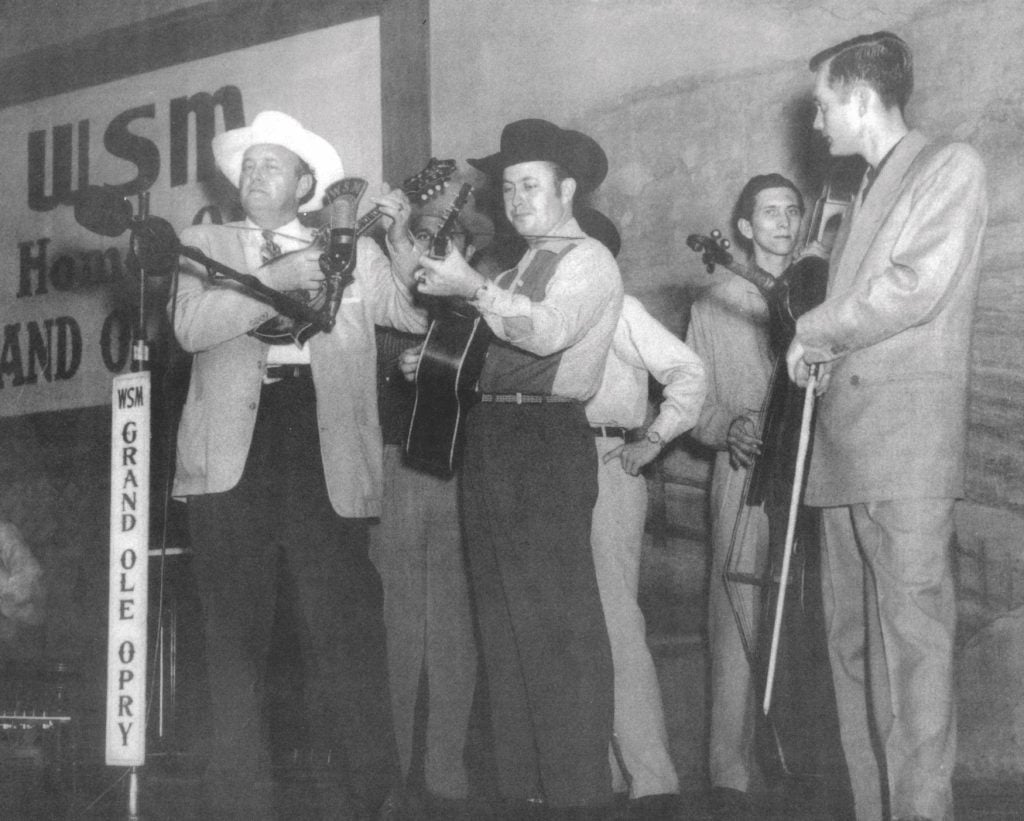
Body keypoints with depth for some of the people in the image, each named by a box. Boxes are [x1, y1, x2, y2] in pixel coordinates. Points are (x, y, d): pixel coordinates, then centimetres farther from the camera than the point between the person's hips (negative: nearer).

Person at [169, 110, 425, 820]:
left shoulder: (352, 252, 17)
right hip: (233, 460, 0)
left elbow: (416, 312, 6)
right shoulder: (210, 245, 15)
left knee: (346, 631, -5)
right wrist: (273, 281, -11)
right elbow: (190, 326, -2)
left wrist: (401, 239, -6)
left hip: (326, 457, 0)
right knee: (237, 634, 1)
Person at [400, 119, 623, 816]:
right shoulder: (514, 275, 24)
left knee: (560, 625, -9)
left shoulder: (590, 261, -1)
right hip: (488, 442, 8)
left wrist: (474, 288, -18)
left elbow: (550, 332, -18)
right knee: (503, 627, 9)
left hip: (548, 443, -8)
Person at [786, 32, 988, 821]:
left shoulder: (951, 167, 1)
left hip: (907, 434, -8)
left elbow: (917, 289, -11)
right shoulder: (866, 193, 23)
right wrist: (817, 345, 4)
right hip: (844, 440, 8)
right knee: (853, 638, 5)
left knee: (912, 631, -11)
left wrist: (813, 330, -2)